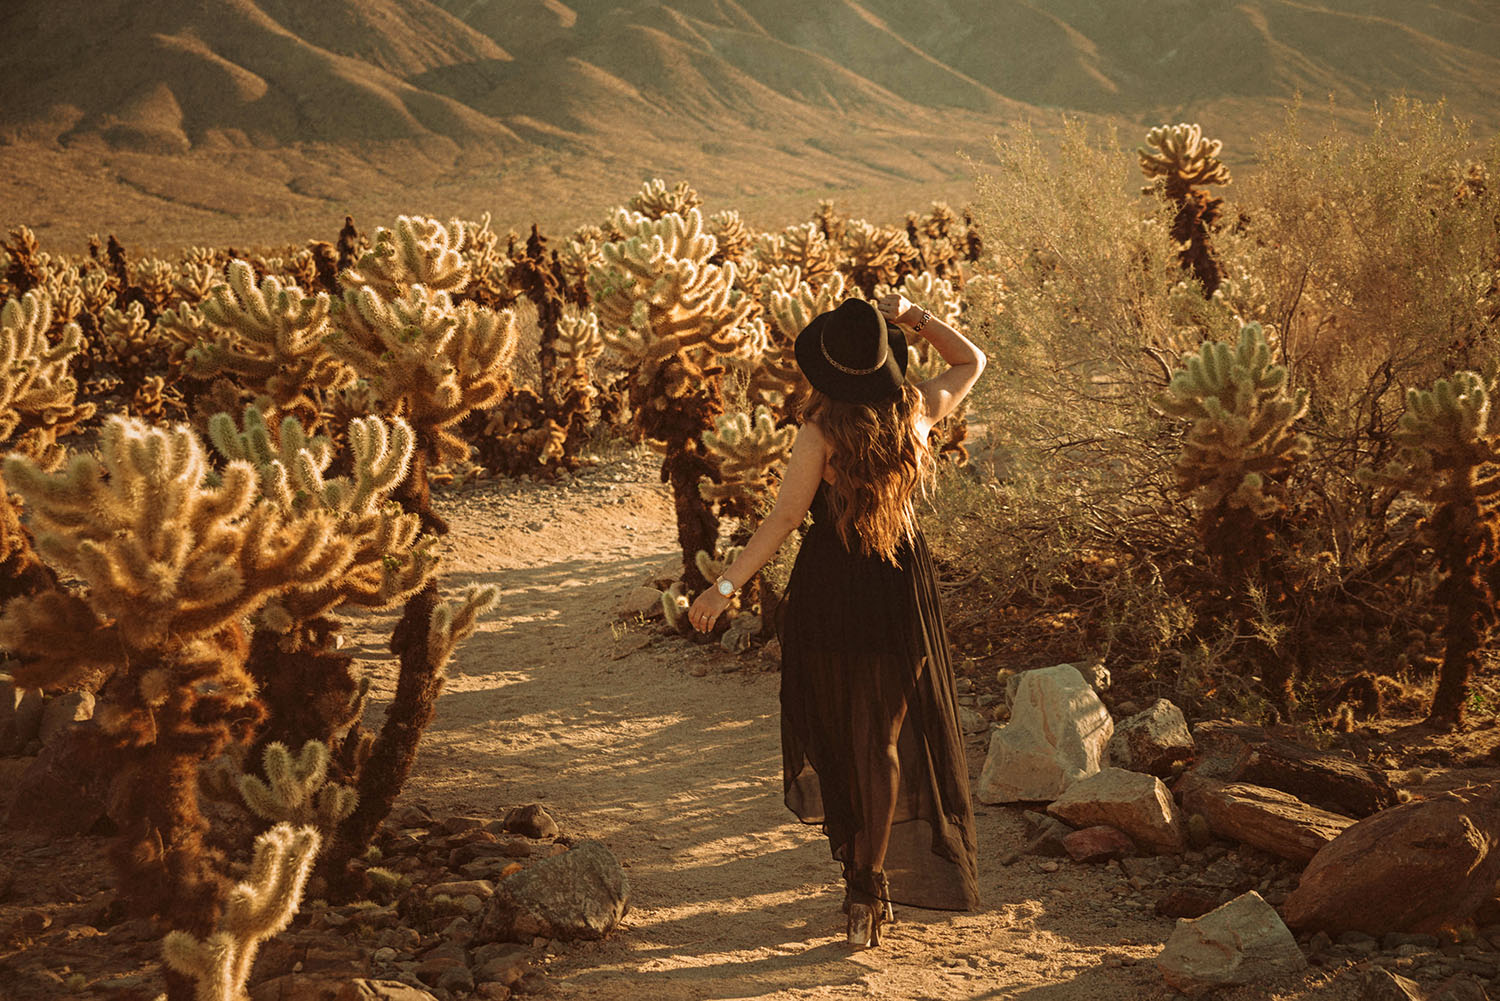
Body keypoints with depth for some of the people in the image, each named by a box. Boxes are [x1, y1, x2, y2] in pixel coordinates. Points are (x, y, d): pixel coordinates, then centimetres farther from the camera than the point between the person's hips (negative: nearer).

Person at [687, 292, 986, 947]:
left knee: (834, 726, 17)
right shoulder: (916, 411, -7)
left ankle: (853, 855, 31)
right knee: (884, 734, 7)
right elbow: (971, 361, 13)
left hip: (827, 587, -2)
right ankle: (870, 882, 0)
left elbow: (783, 519, -16)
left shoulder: (822, 432, -16)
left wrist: (726, 585, -11)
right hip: (900, 595, 2)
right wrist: (913, 317, 5)